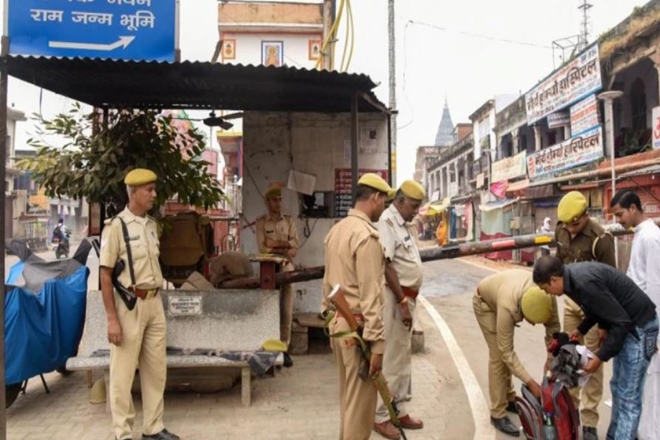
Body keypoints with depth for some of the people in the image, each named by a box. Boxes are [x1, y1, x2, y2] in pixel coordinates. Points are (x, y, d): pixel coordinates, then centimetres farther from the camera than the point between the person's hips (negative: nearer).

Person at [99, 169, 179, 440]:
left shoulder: (152, 225, 9)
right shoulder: (116, 226, -11)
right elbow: (105, 275, -12)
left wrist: (155, 301, 15)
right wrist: (112, 319, -14)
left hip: (154, 302, 7)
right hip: (129, 305, -7)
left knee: (156, 369, 14)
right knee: (123, 373, 5)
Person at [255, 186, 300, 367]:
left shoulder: (289, 221, 10)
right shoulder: (261, 222, 2)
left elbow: (296, 244, 0)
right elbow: (262, 247, -8)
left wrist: (275, 243, -12)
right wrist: (285, 250, -11)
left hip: (287, 268, 2)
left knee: (287, 311, 3)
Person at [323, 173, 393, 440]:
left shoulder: (336, 230, 9)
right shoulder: (367, 235, -18)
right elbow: (370, 294, -21)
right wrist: (377, 341, -19)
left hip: (337, 323, 9)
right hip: (358, 328, -9)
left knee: (348, 396, 21)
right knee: (360, 402, 5)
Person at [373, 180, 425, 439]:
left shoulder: (405, 224, 14)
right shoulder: (387, 222, -16)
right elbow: (386, 265, -22)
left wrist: (408, 300, 15)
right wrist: (403, 302, -21)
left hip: (406, 297, 10)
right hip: (394, 298, -10)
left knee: (404, 357, 17)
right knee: (390, 360, -1)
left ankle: (400, 410, 31)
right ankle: (380, 416, 13)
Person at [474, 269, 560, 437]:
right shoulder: (508, 307, -45)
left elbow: (553, 327, -16)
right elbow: (506, 352, -38)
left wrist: (551, 359, -20)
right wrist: (531, 383, -38)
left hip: (504, 291, 5)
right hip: (485, 301, -5)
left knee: (505, 351, 14)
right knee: (498, 355, -10)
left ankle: (509, 399, 30)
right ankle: (498, 414, -2)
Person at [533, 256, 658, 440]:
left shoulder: (585, 282, -29)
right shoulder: (574, 275, -1)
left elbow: (621, 322, -25)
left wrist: (600, 357, -18)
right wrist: (581, 329, 10)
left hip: (639, 326, -10)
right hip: (627, 323, 10)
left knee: (628, 396, -4)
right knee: (617, 387, 17)